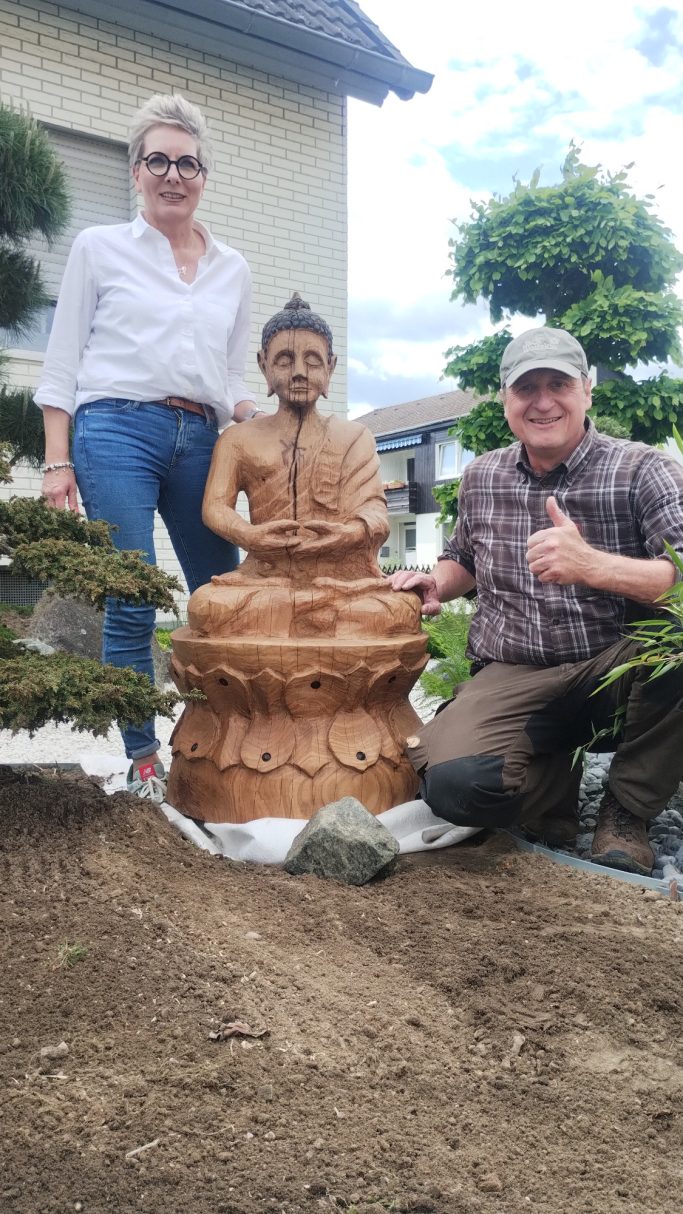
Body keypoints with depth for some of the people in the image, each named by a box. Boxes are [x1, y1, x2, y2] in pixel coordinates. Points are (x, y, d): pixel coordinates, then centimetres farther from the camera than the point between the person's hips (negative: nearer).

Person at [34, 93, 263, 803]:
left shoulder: (232, 268, 18)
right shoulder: (100, 248, 9)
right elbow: (62, 363, 5)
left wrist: (247, 412, -2)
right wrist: (57, 461, -4)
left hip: (199, 440, 4)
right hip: (117, 431, -3)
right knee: (132, 604, -7)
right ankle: (143, 759, 6)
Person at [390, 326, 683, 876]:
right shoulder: (481, 477, 7)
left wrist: (592, 564, -38)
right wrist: (436, 585, 3)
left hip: (616, 671, -1)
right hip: (512, 679, 2)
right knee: (453, 783, -29)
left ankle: (627, 810, -8)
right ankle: (553, 777, 9)